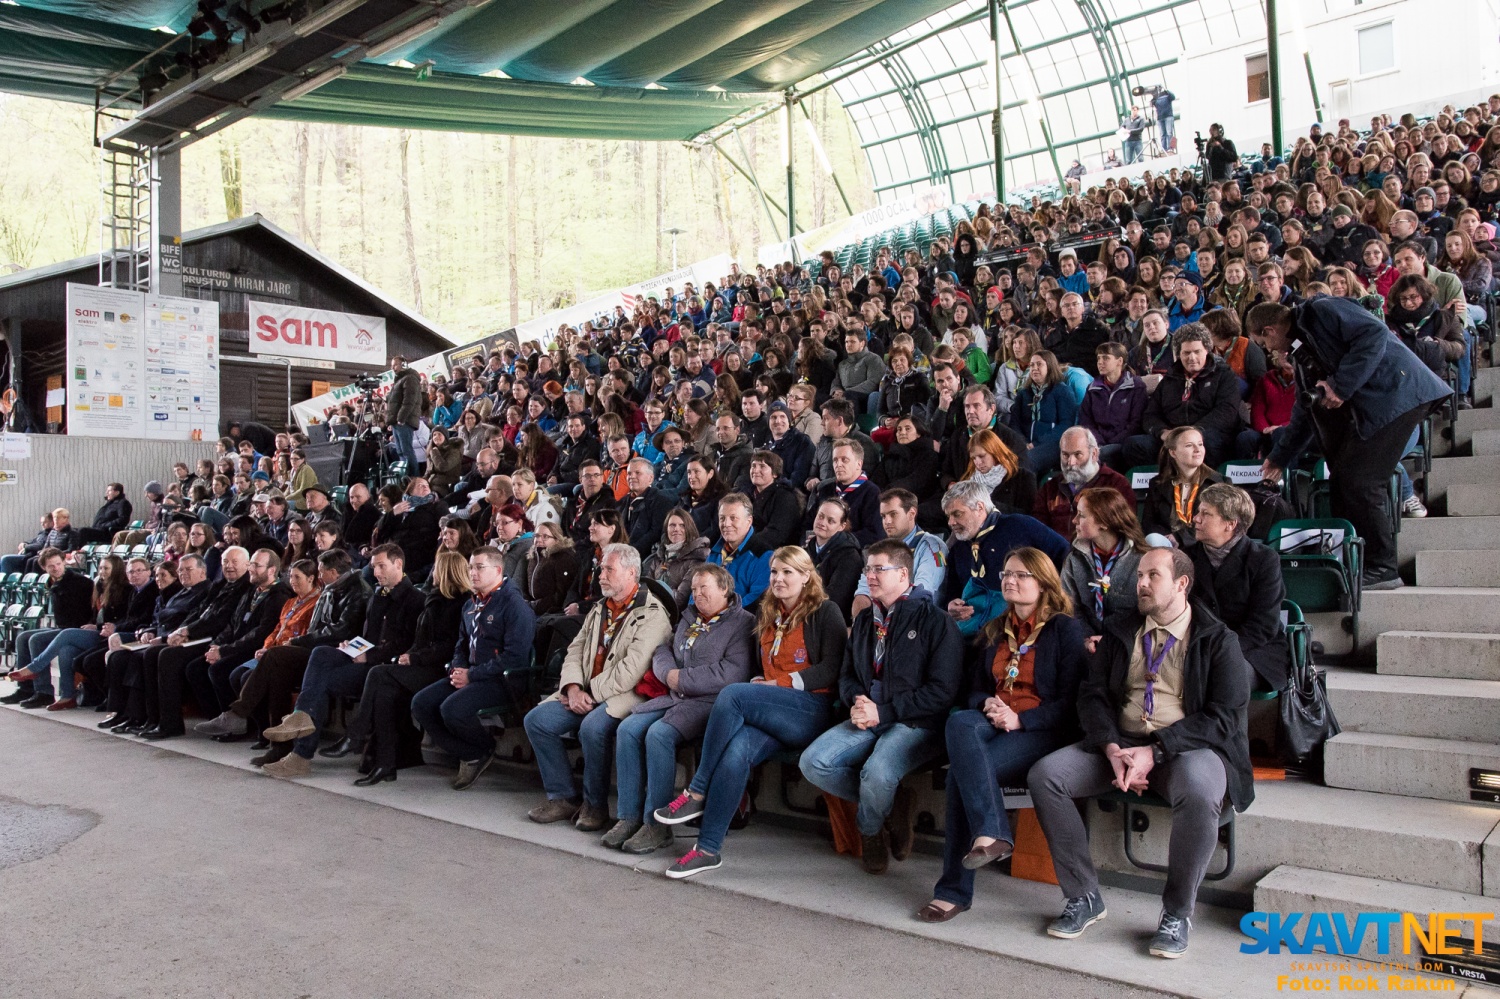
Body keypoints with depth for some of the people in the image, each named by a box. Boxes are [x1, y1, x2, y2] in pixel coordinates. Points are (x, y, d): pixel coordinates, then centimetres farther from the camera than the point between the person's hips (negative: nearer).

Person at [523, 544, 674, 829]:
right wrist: (573, 688, -5)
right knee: (536, 719, -8)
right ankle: (564, 797, 2)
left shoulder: (652, 614, -11)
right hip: (586, 693, 8)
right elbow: (576, 650, 13)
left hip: (626, 695, -8)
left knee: (593, 726, -35)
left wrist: (590, 694, -15)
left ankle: (595, 804, -12)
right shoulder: (600, 609, 18)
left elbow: (630, 672, -19)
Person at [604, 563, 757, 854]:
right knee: (628, 728, -14)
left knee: (658, 734, -29)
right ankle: (629, 817, -11)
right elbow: (663, 650, 22)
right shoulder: (689, 618, 23)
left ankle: (657, 825, -21)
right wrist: (668, 672, -3)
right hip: (675, 697, 8)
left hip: (710, 702, -8)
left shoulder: (742, 622, -4)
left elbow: (733, 672, -17)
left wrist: (682, 678, -14)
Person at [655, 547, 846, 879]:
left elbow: (833, 668, -6)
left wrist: (782, 683, -11)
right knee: (736, 751, -29)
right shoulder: (765, 616, 23)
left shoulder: (825, 613, 4)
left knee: (732, 694, -28)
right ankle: (708, 849, -25)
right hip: (769, 714, 5)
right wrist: (758, 685, 2)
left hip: (809, 711, -5)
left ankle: (697, 792, -20)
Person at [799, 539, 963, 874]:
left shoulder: (934, 621, -5)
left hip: (916, 723, -6)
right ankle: (891, 804, 2)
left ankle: (869, 829, 2)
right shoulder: (864, 620, 17)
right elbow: (847, 674, 24)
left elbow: (943, 691, -11)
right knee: (812, 763, -17)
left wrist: (884, 712, -16)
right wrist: (857, 700, -2)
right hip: (867, 719, 7)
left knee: (877, 773, -35)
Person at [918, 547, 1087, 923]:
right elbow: (974, 688, 20)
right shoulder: (995, 631, 22)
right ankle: (991, 833, -41)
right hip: (994, 722, 5)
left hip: (1043, 730, -5)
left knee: (963, 770, -31)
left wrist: (1019, 719, -17)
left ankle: (955, 889, -24)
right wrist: (987, 705, -5)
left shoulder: (1066, 629, 3)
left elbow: (1071, 700, -5)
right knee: (959, 723, -34)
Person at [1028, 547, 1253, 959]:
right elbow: (1093, 693, 7)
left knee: (1198, 791, -39)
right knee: (1044, 775, -18)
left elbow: (1225, 716, -9)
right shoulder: (1119, 630, 12)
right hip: (1120, 742, 4)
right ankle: (1084, 897, -5)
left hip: (1188, 747, -4)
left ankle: (1177, 913, -14)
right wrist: (1112, 748, -13)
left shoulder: (1218, 640, 0)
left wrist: (1156, 751, -20)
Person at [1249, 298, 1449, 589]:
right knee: (1342, 481, 6)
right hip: (1365, 409, 10)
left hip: (1397, 393, -10)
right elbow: (1305, 410, 27)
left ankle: (1382, 568, -5)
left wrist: (1341, 386, -20)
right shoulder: (1300, 351, 21)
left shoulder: (1321, 311, -6)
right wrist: (1280, 457, 29)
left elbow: (1375, 333, -20)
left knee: (1359, 482, -13)